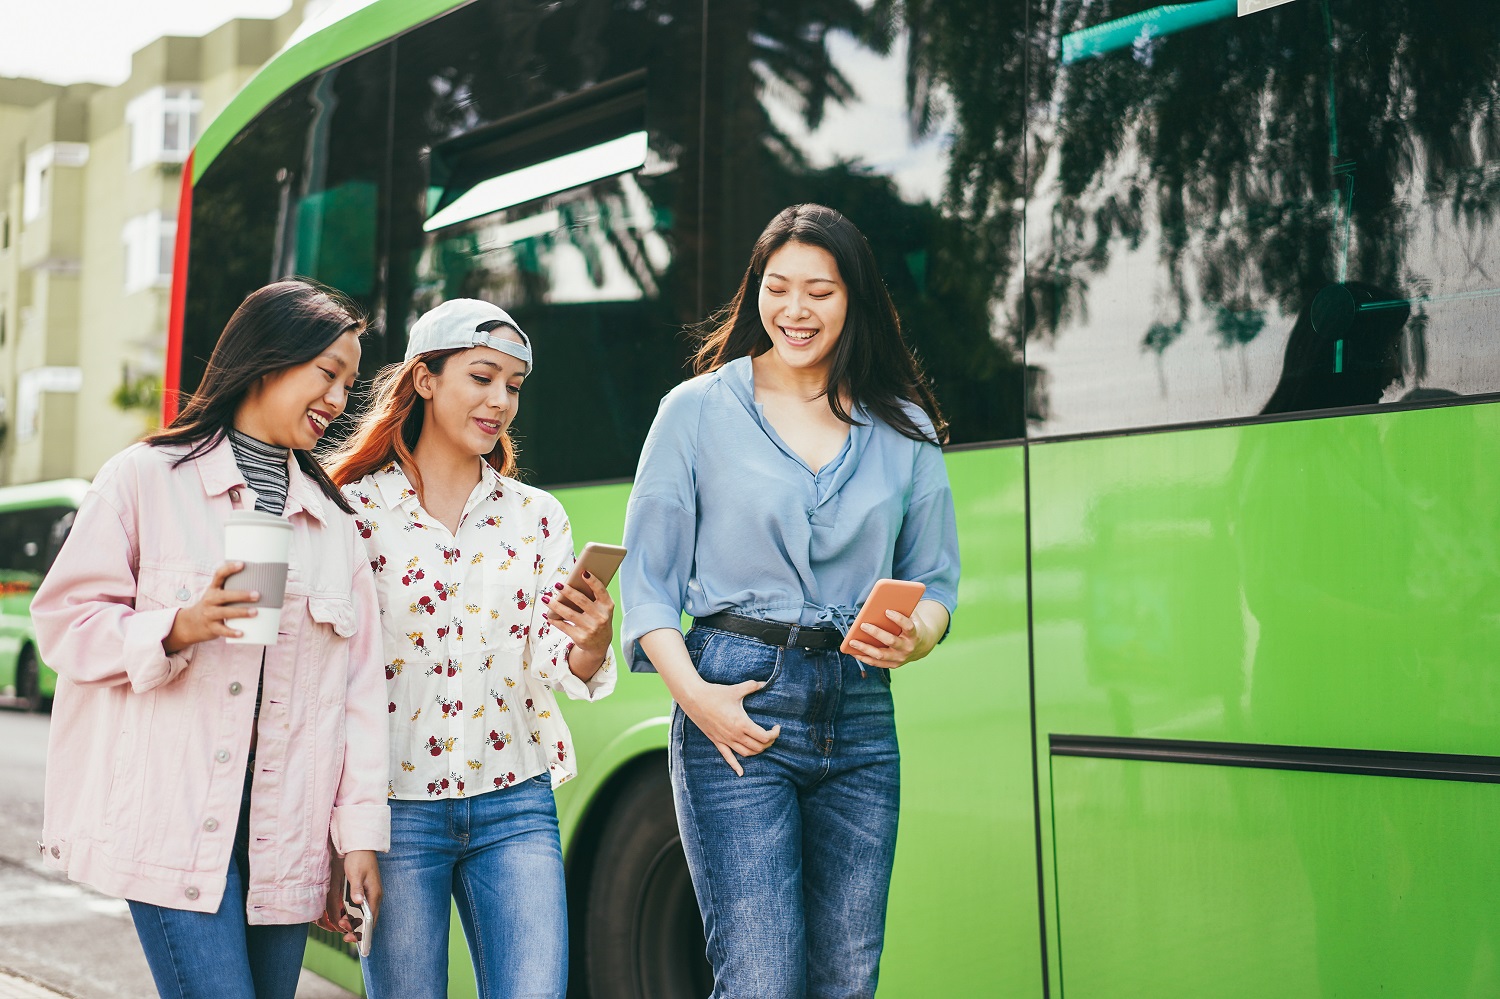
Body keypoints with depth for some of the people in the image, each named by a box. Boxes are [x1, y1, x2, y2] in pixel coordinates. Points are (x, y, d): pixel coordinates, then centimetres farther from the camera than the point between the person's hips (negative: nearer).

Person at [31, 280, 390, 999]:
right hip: (172, 824, -4)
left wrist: (361, 830, 6)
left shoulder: (334, 519, 16)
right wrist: (175, 629, -17)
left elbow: (358, 684, 12)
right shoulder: (147, 479, 2)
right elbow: (65, 619, 1)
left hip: (284, 835, 5)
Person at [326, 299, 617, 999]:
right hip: (395, 804, -2)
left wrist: (592, 640, -21)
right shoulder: (357, 510, -2)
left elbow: (560, 666, 3)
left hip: (515, 808, 2)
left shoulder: (537, 516, 7)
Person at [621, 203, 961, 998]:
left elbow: (937, 579, 16)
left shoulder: (905, 428, 12)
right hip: (737, 710, -3)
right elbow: (645, 580, 3)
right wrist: (695, 694, -12)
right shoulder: (697, 410, 5)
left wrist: (913, 637, -7)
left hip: (861, 720, 3)